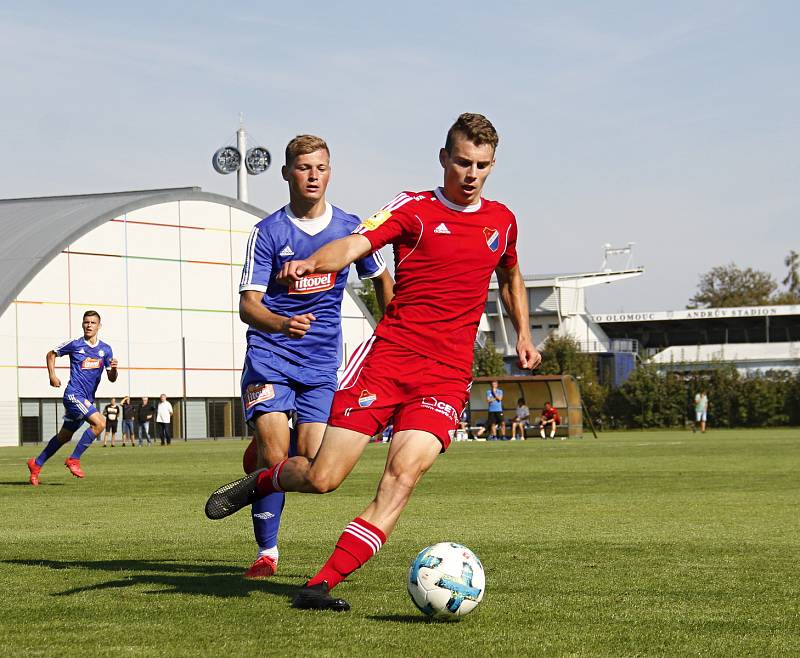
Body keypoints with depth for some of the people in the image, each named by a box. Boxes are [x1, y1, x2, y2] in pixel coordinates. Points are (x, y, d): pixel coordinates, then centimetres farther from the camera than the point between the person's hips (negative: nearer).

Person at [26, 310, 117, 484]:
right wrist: (52, 375, 1)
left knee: (64, 436, 14)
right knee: (99, 423, -23)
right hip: (74, 394, -6)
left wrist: (113, 368, -14)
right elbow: (51, 354, 12)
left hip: (87, 399, 6)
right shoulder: (74, 345, -3)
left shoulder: (105, 349, 8)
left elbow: (111, 378, 7)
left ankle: (36, 464, 28)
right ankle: (74, 459, -13)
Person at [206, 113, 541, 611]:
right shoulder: (414, 209, -1)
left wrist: (524, 334, 27)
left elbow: (510, 276, 35)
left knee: (404, 474, -21)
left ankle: (322, 585, -18)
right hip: (386, 358, -2)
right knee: (322, 478, -5)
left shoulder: (502, 221, 13)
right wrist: (313, 262, -38)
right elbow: (356, 244, -18)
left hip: (446, 377, 2)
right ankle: (258, 482, 30)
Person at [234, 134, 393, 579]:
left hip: (322, 361, 2)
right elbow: (248, 304, -12)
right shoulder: (269, 232, -5)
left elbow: (382, 280, 20)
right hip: (270, 356, -2)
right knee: (274, 457, -15)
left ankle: (264, 445, 28)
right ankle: (267, 552, 1)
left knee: (312, 464, -7)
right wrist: (281, 324, -32)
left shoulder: (350, 227, 2)